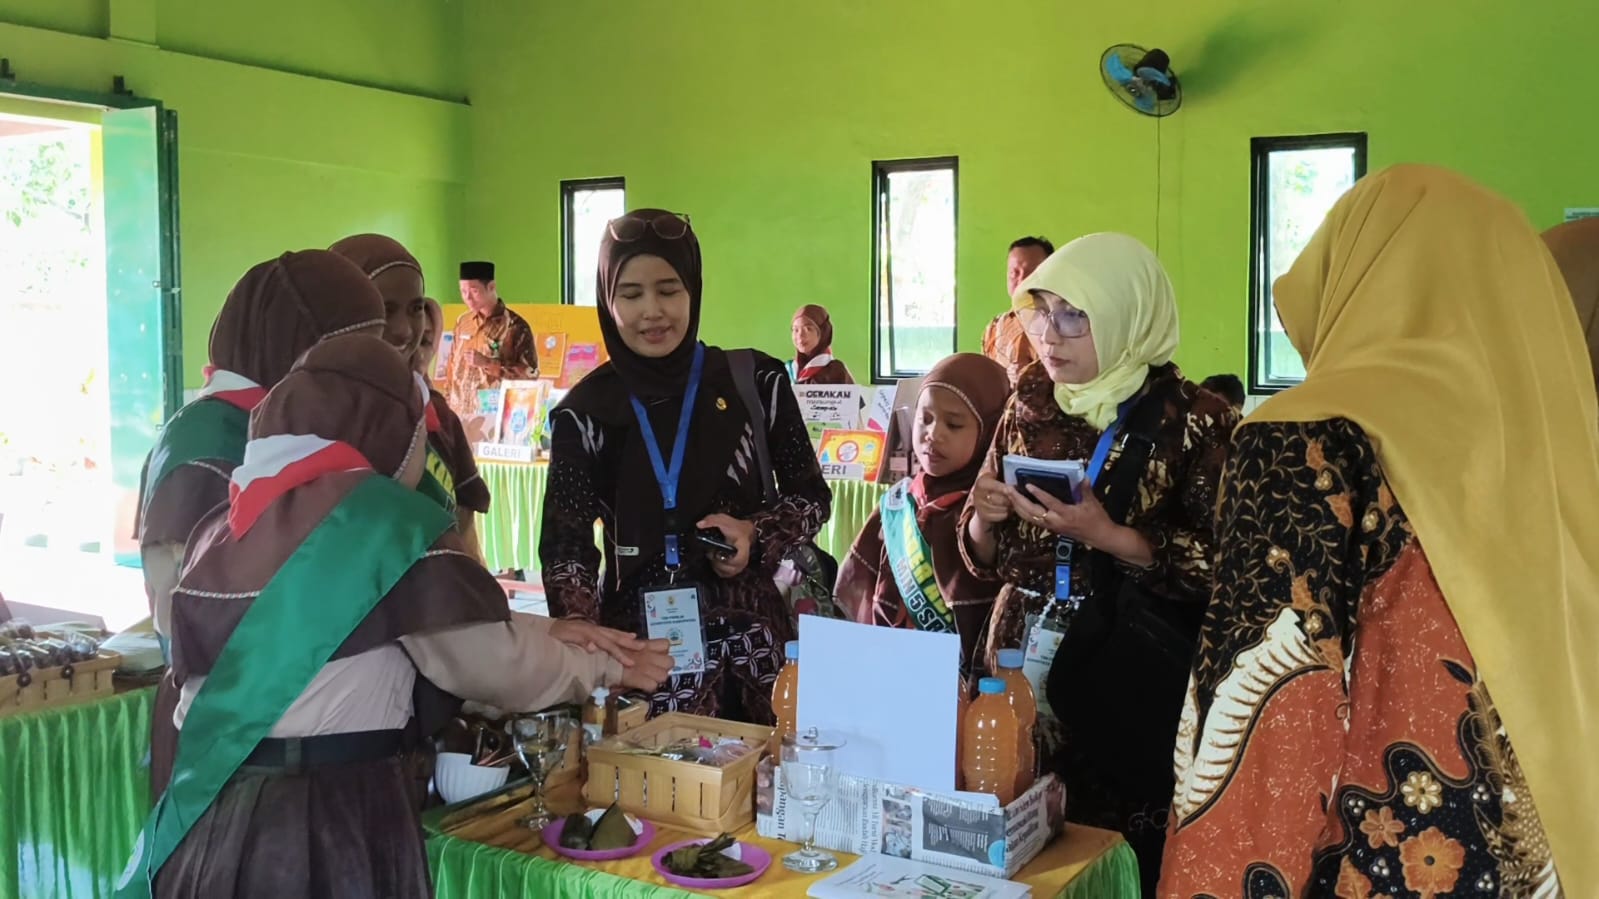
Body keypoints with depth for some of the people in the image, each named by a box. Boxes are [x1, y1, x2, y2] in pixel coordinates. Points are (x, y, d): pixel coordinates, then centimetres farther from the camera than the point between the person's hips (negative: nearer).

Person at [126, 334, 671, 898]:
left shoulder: (225, 523, 7)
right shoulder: (385, 519, -13)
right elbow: (494, 659, -10)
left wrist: (556, 633, 9)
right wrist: (603, 667, 10)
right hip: (332, 818, -6)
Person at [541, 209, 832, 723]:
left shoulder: (754, 382, -1)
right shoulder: (586, 411, -2)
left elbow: (813, 497, 7)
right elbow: (565, 546, -8)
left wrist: (757, 534, -12)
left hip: (747, 635, 1)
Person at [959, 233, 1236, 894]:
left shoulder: (1196, 421, -9)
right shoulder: (1028, 410, 6)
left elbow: (1221, 568, -12)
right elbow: (987, 559, 12)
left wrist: (1108, 537, -20)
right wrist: (983, 518, -9)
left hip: (1136, 684, -4)